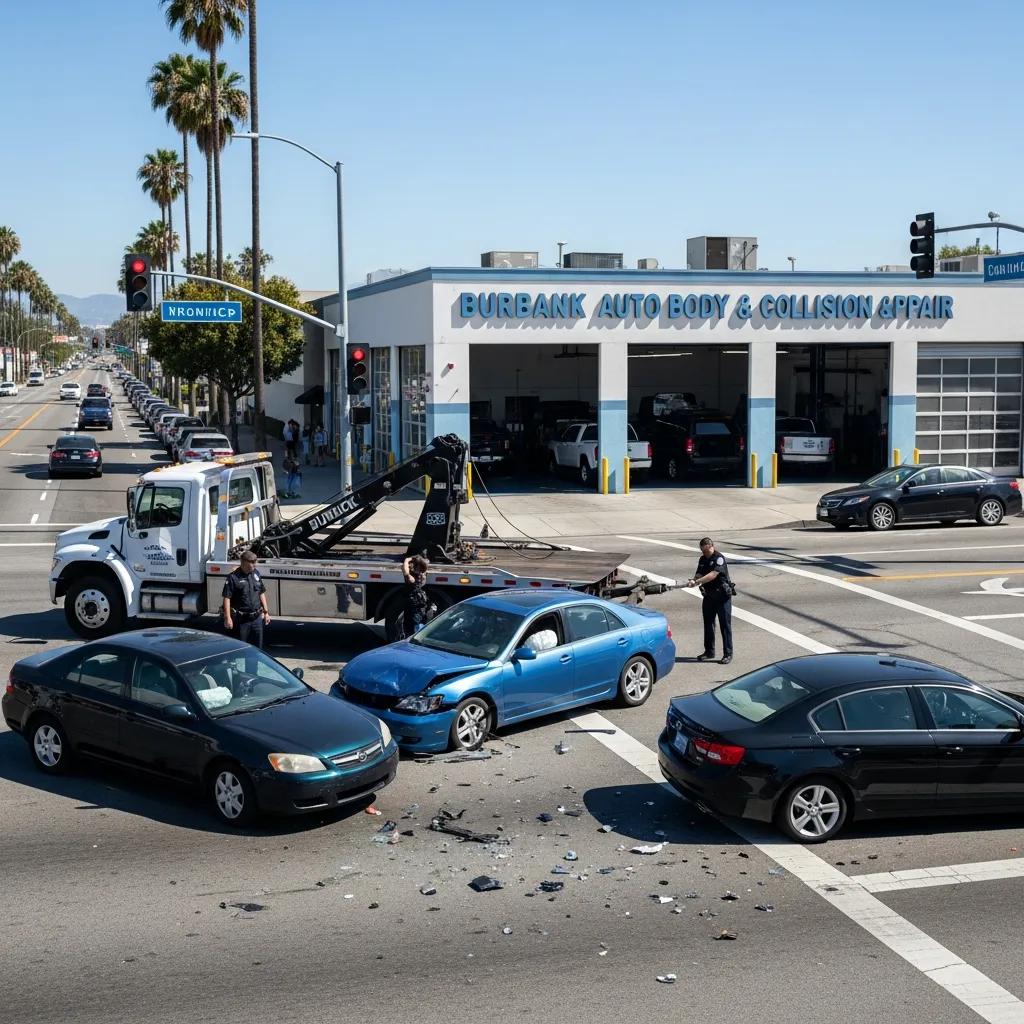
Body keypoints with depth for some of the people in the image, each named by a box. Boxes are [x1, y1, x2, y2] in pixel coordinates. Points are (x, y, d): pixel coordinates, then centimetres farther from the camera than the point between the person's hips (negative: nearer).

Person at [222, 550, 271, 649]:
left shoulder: (256, 574, 9)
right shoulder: (233, 577, -11)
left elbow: (261, 593, 17)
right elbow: (227, 598, -13)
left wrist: (266, 612, 15)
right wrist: (227, 617, -18)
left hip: (256, 618, 5)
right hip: (241, 619, -5)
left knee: (257, 646, 11)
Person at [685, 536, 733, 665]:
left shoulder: (719, 558, -15)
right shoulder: (703, 559, 9)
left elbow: (713, 575, -26)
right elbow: (699, 574, 2)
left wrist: (697, 582, -34)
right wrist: (693, 580, -21)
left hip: (722, 596, -7)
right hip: (709, 596, 7)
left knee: (725, 625, -2)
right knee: (708, 624, 13)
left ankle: (728, 654, 2)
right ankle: (709, 652, 23)